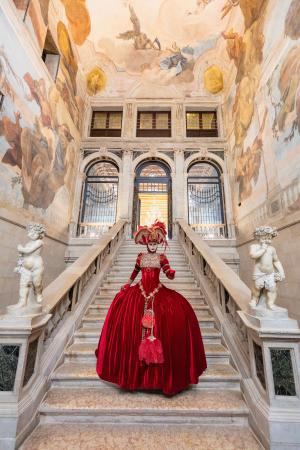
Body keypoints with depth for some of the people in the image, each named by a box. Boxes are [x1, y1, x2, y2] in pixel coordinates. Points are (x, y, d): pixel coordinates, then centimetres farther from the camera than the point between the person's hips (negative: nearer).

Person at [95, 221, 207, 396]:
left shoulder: (161, 257, 0)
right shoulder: (140, 256, 6)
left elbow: (169, 274, -7)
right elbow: (135, 272, 17)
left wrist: (172, 273, -29)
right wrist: (127, 285, 16)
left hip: (158, 292, -1)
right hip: (140, 292, 2)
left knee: (180, 310, -17)